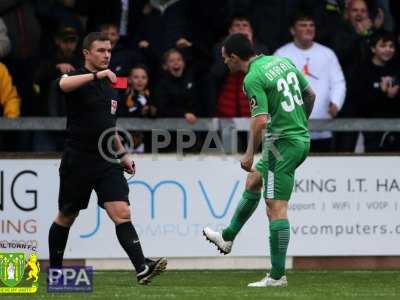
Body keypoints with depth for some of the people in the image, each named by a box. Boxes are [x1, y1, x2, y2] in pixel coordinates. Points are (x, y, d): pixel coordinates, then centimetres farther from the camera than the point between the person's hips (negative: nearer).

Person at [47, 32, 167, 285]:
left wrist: (123, 154, 22)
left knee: (122, 214, -12)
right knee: (66, 218, 9)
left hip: (107, 162, 5)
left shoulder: (109, 85, 15)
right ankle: (54, 270, 26)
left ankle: (142, 268, -25)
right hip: (78, 161, -5)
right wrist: (97, 75, -43)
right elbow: (64, 85, -34)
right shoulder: (77, 78, -6)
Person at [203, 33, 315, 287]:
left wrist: (250, 154, -12)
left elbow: (261, 120, -23)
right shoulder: (283, 62, 9)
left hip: (282, 143, -10)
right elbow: (311, 95, 17)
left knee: (276, 208, -6)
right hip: (302, 139, 10)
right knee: (253, 180, 26)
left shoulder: (253, 79, -16)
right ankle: (228, 238, 40)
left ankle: (277, 275, -6)